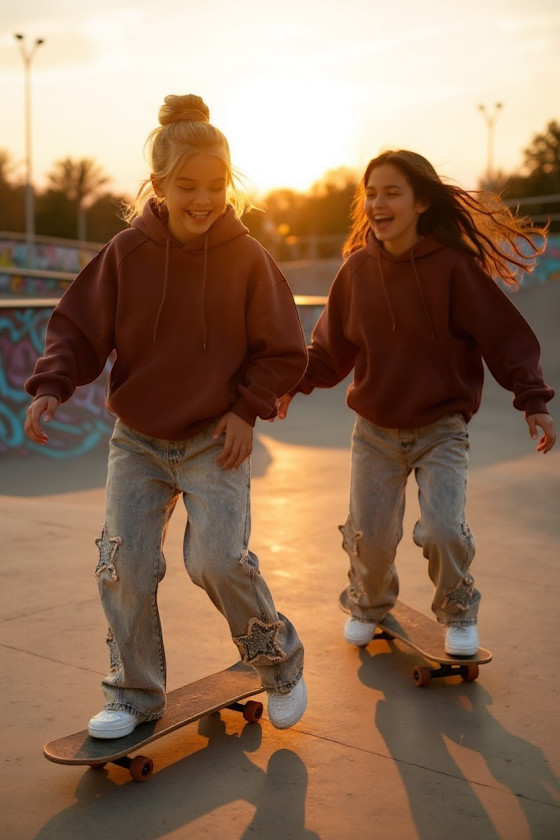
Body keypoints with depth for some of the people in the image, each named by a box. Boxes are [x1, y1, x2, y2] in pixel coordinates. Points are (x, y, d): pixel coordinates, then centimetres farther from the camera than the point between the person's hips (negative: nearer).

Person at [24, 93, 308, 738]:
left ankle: (280, 663, 15)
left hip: (216, 441, -2)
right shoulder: (126, 253, -6)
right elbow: (78, 328, -1)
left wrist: (247, 409, -9)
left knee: (218, 559, -13)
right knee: (125, 565, -2)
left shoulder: (245, 257, -8)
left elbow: (282, 352, 1)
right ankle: (133, 694, 19)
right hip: (137, 441, 2)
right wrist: (51, 386, -17)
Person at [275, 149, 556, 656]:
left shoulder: (453, 266, -14)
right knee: (369, 534, 4)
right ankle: (369, 604, 37)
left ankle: (458, 611, 18)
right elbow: (333, 345, 5)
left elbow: (504, 333, -10)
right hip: (375, 430, 3)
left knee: (443, 528, -15)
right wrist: (294, 381, -7)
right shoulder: (358, 269, -4)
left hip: (441, 429, -3)